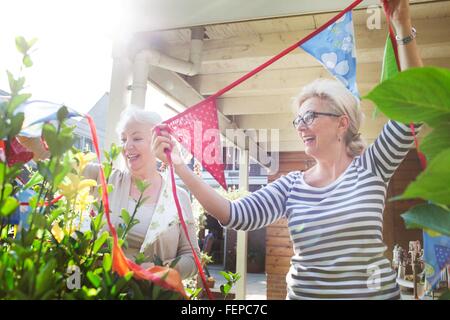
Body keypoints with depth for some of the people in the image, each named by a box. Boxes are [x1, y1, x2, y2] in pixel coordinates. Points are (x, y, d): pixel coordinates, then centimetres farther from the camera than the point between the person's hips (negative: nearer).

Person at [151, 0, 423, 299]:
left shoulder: (370, 168, -6)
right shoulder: (291, 185, -1)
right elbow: (236, 215, -11)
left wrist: (403, 25, -20)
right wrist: (180, 166, -19)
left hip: (373, 292, -2)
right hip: (304, 292, 2)